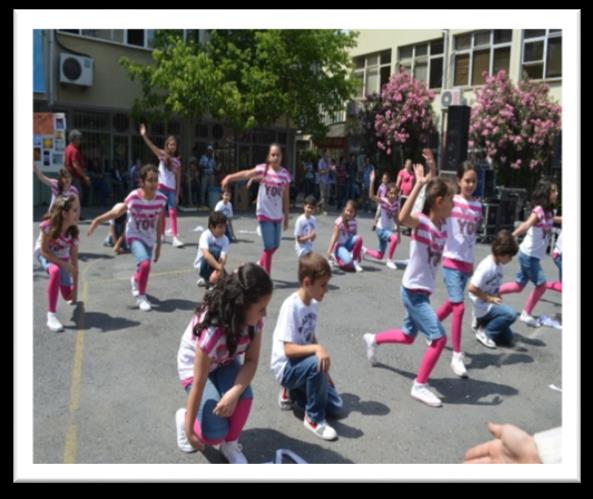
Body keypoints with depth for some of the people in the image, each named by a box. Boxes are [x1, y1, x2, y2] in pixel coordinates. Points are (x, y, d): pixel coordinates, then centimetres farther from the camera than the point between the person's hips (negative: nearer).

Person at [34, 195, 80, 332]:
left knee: (68, 295, 0)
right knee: (55, 271, -38)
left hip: (62, 257, 3)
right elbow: (44, 251, -22)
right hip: (44, 255, -3)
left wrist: (75, 287, -14)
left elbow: (74, 260, -15)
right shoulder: (48, 225, -32)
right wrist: (65, 264, -30)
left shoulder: (73, 232, -20)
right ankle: (51, 316, -30)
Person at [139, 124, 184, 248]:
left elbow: (178, 179, 9)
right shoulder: (162, 155, 2)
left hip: (172, 190, 2)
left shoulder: (177, 161, 9)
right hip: (161, 187, -2)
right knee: (162, 212, 5)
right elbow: (152, 146, -14)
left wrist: (177, 194, 5)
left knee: (173, 212, -7)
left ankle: (175, 238, -14)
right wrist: (144, 136, -29)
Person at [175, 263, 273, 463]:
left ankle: (230, 445, 0)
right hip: (195, 367, -5)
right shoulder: (211, 330, -40)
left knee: (244, 396, -28)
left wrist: (234, 392, -34)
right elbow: (199, 385, -32)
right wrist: (189, 428, -23)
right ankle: (184, 417, 16)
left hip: (224, 364, 5)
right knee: (215, 433, -18)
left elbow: (251, 360, -16)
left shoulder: (253, 320, -22)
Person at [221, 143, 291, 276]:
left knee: (275, 245, 13)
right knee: (269, 246, -6)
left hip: (277, 215, 5)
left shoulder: (285, 174, 1)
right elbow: (246, 174, -25)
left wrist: (286, 216, 9)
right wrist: (229, 177, -41)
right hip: (264, 213, -5)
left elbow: (285, 197, 6)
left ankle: (259, 267, 36)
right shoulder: (262, 169, -9)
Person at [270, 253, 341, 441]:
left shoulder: (313, 303, -1)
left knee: (336, 407, 3)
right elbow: (289, 350, -27)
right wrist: (317, 349, -38)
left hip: (305, 363, 7)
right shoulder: (291, 306, -25)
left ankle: (292, 393, 21)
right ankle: (314, 418, -15)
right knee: (316, 364, -37)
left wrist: (325, 367, 4)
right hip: (287, 367, -7)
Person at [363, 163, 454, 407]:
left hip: (423, 290, 9)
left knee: (408, 336, 23)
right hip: (413, 291, -9)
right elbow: (403, 218, -44)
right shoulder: (421, 222, -22)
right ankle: (419, 386, 2)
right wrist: (419, 185, -44)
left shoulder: (443, 225, 2)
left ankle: (373, 339, 48)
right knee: (439, 337, -11)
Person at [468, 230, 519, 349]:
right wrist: (490, 298, -20)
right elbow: (472, 288, -27)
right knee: (511, 314, -28)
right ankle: (484, 333, -11)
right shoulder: (486, 267, -25)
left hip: (491, 304, 8)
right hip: (483, 307, -8)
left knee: (507, 339, 8)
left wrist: (498, 297, -5)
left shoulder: (499, 264, 1)